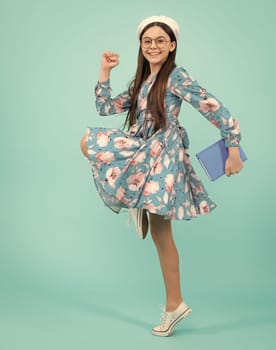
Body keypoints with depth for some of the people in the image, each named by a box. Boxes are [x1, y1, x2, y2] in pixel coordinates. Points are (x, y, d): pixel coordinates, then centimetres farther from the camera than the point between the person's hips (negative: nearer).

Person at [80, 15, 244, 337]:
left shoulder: (177, 76, -6)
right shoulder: (141, 82, 18)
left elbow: (213, 108, -12)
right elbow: (106, 107, 19)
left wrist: (233, 146, -17)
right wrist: (105, 71, 12)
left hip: (162, 155, -9)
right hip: (144, 153, 9)